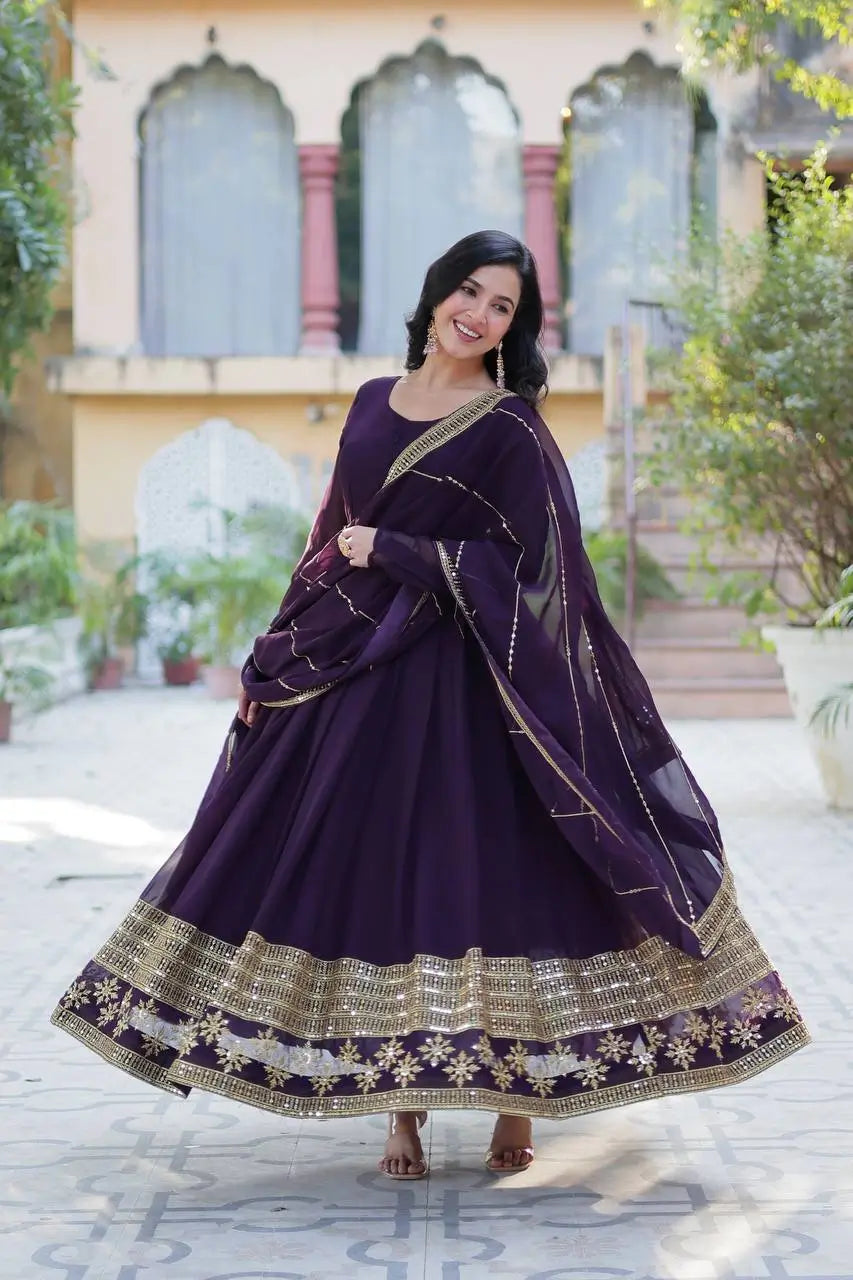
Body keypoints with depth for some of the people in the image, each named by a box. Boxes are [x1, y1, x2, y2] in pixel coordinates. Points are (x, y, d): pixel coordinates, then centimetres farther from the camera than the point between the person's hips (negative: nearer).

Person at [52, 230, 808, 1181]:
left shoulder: (511, 427, -4)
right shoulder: (374, 404, 12)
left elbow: (530, 568, -11)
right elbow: (331, 545, 16)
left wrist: (395, 554, -11)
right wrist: (272, 662, 12)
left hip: (461, 684, -5)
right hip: (355, 676, 5)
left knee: (487, 873, -4)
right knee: (375, 872, 4)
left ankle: (518, 1095, 10)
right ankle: (404, 1106, 12)